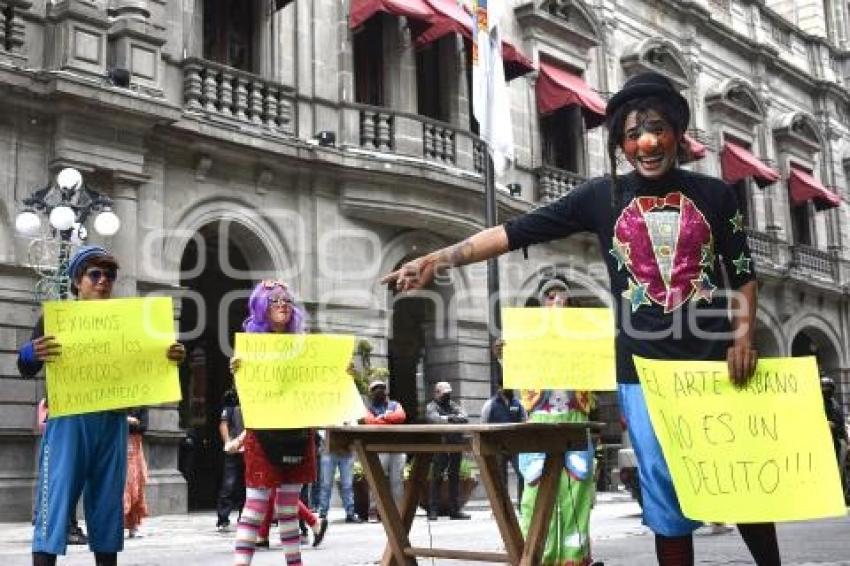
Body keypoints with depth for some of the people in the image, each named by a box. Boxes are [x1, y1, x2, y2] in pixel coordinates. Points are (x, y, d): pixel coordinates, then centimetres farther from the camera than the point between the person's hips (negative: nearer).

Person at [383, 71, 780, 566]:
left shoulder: (714, 194, 6)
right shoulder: (602, 196, 3)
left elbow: (743, 274, 11)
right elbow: (516, 232, -2)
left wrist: (744, 336, -5)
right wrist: (437, 259, -8)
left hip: (716, 364, 1)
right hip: (644, 372, 0)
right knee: (667, 500, 4)